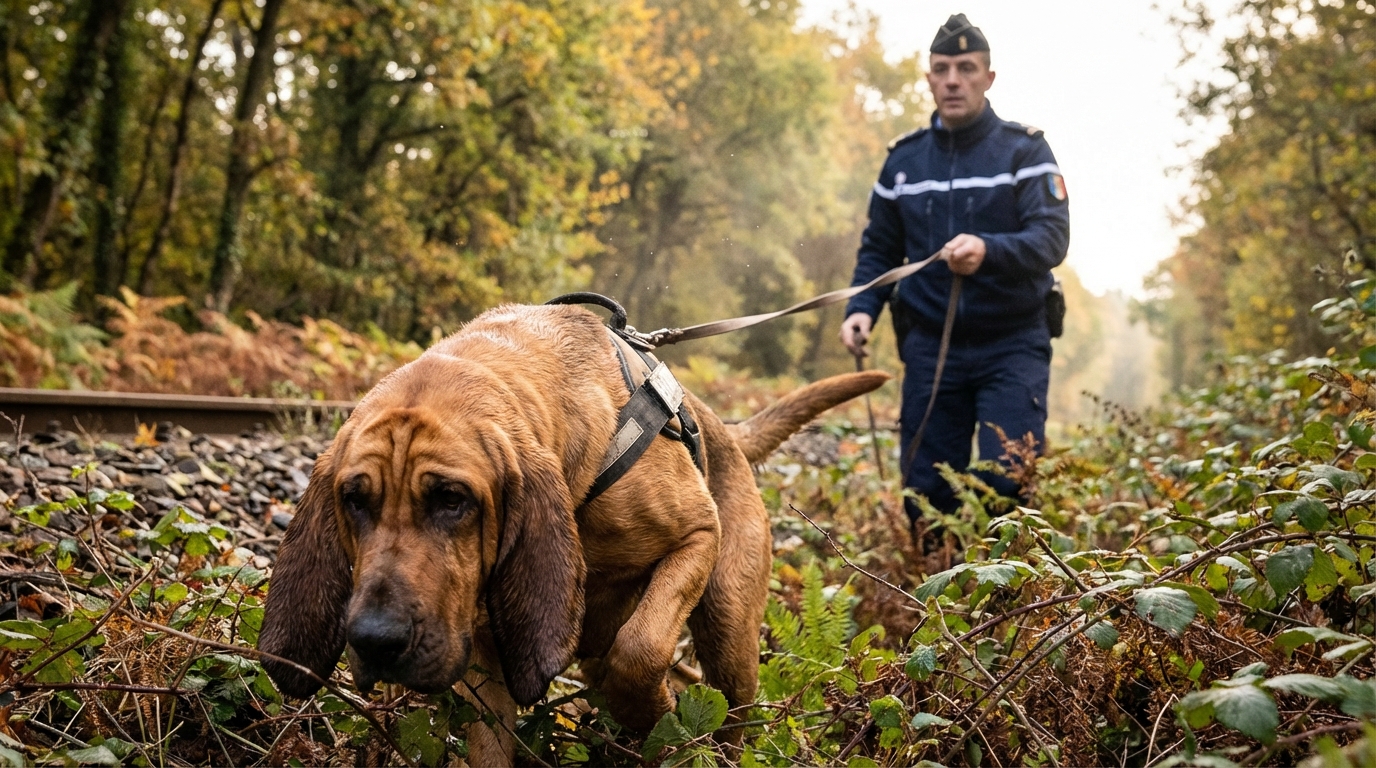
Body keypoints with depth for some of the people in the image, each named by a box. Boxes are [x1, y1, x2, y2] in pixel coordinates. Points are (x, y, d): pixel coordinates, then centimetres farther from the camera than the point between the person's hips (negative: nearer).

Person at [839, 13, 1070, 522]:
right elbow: (879, 249, 17)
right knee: (925, 491, 3)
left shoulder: (1024, 150, -1)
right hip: (929, 345, 3)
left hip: (1011, 346, -3)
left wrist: (989, 251, -34)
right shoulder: (903, 159, 10)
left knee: (1008, 481, -15)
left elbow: (1052, 237, -14)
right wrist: (862, 308, -3)